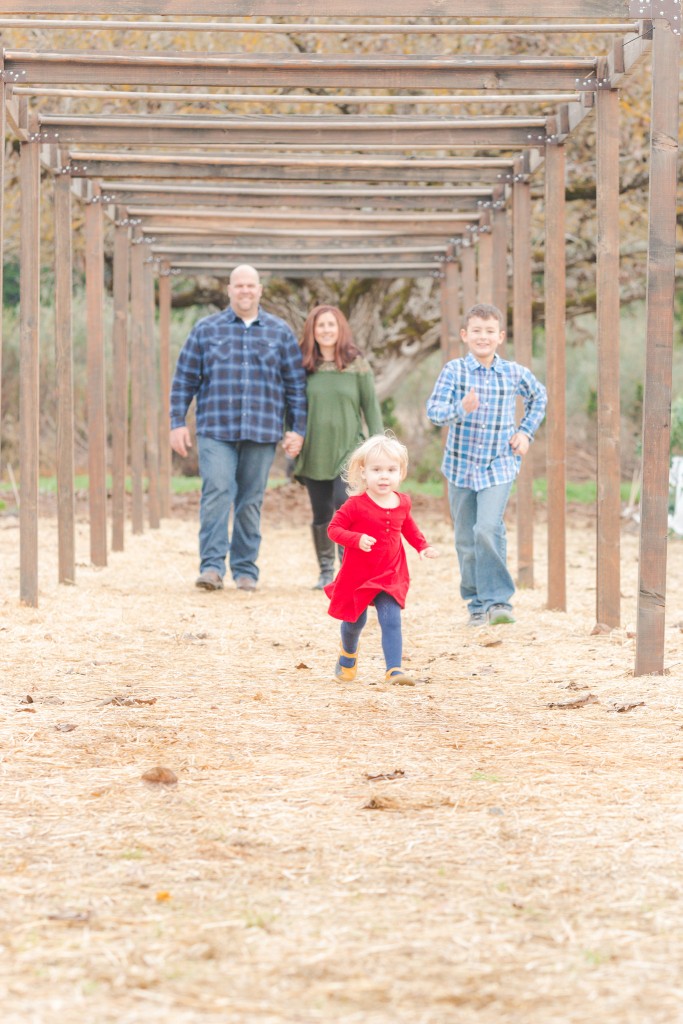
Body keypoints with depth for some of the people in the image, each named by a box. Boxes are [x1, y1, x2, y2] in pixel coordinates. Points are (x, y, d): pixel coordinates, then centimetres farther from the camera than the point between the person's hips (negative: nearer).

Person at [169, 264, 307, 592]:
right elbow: (184, 379, 9)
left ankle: (245, 570, 10)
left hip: (262, 432, 1)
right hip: (216, 431, -1)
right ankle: (212, 566, -16)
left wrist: (297, 429, 5)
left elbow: (296, 384, 11)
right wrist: (177, 423, 2)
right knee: (216, 493, -15)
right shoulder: (206, 330, 9)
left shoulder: (280, 333, 11)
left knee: (251, 501, 4)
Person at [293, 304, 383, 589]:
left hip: (348, 451, -2)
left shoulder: (356, 366, 0)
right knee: (321, 515, 7)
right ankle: (326, 571, 20)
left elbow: (371, 407, 2)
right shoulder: (305, 367, 4)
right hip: (315, 453, 2)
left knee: (344, 504, -19)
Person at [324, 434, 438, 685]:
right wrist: (357, 539, -31)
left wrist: (423, 547, 5)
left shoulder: (402, 503, -1)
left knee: (391, 621, -12)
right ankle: (348, 656, 44)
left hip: (390, 576, 2)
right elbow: (334, 528, -15)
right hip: (357, 576, -2)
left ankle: (394, 669, -15)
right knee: (355, 621, 14)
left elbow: (408, 527, 18)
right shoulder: (356, 504, -16)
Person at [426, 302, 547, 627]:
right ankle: (477, 604, 22)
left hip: (498, 468, -1)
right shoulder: (454, 371, -6)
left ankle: (497, 600, -18)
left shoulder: (515, 373, -1)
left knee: (489, 530, -21)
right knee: (466, 540, 9)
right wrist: (461, 409, -34)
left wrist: (526, 432, 9)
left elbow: (539, 397, 20)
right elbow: (434, 410, -16)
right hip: (461, 466, 1)